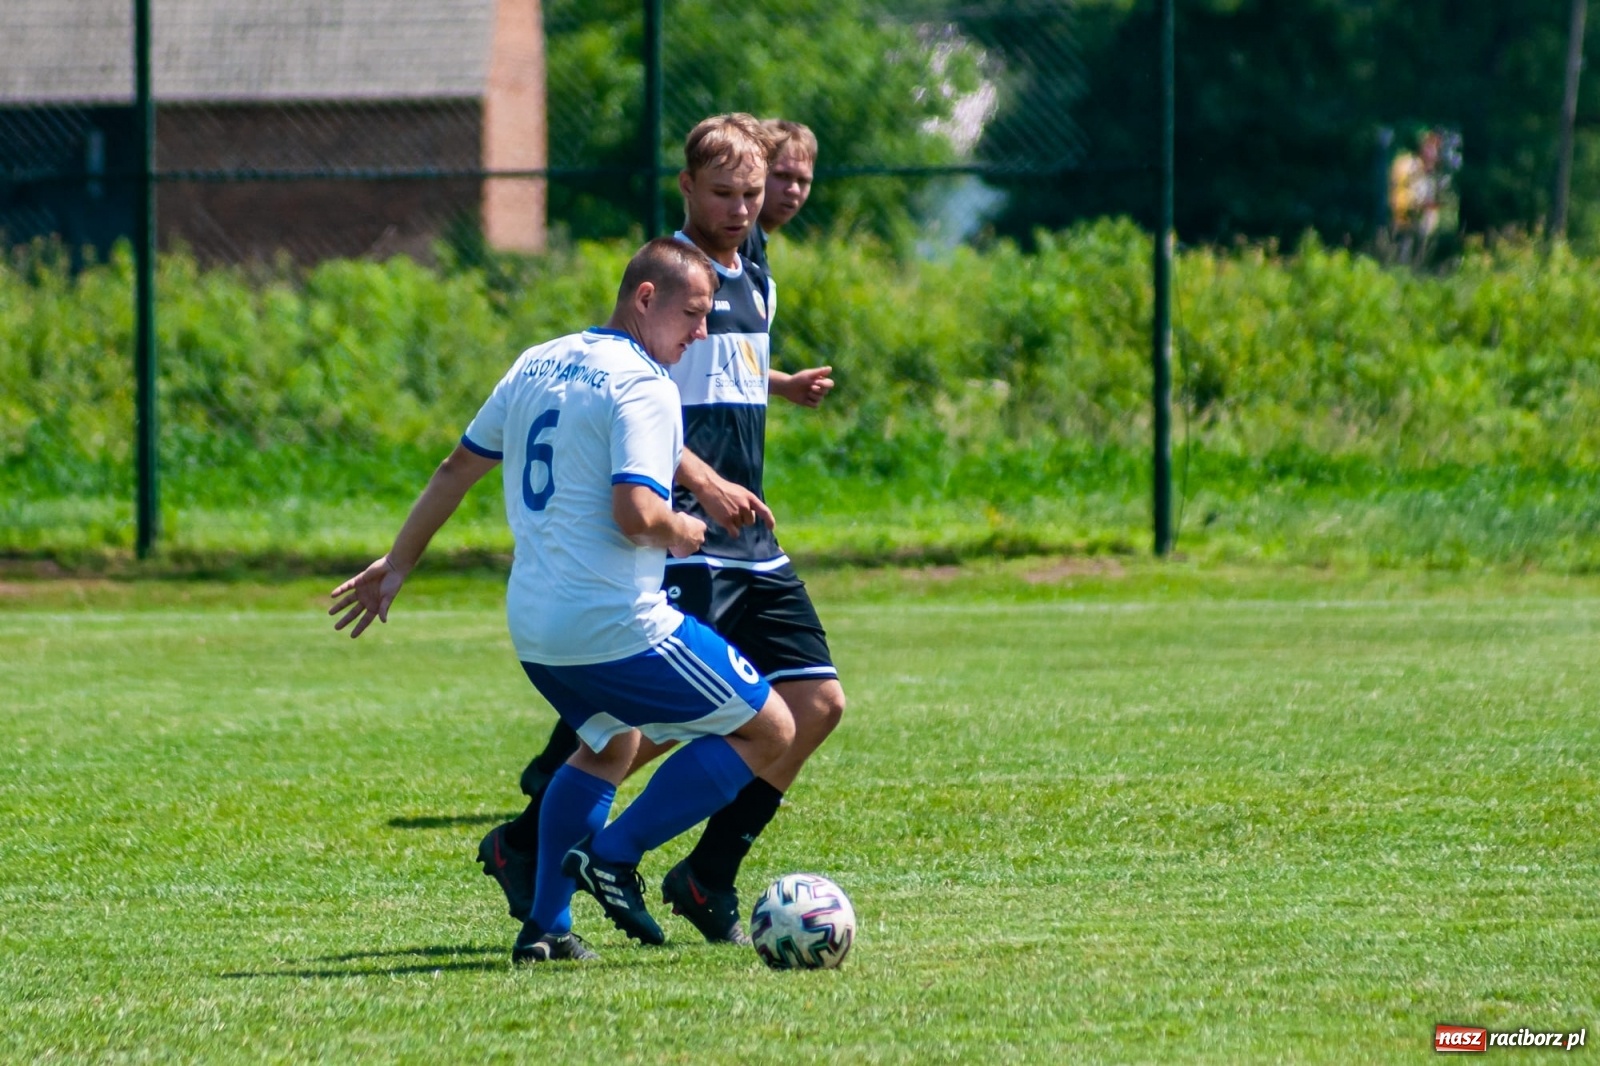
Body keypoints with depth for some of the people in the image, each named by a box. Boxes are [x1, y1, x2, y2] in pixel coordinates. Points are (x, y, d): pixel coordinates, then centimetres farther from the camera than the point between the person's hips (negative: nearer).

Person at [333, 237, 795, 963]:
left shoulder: (538, 364, 13)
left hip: (533, 629, 8)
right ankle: (614, 856, -2)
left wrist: (397, 564, 27)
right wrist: (684, 533, -4)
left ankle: (543, 925, 21)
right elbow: (636, 514, -25)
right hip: (618, 627, -8)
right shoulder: (642, 386, -13)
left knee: (611, 743, 33)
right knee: (768, 731, 4)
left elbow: (457, 469, 19)